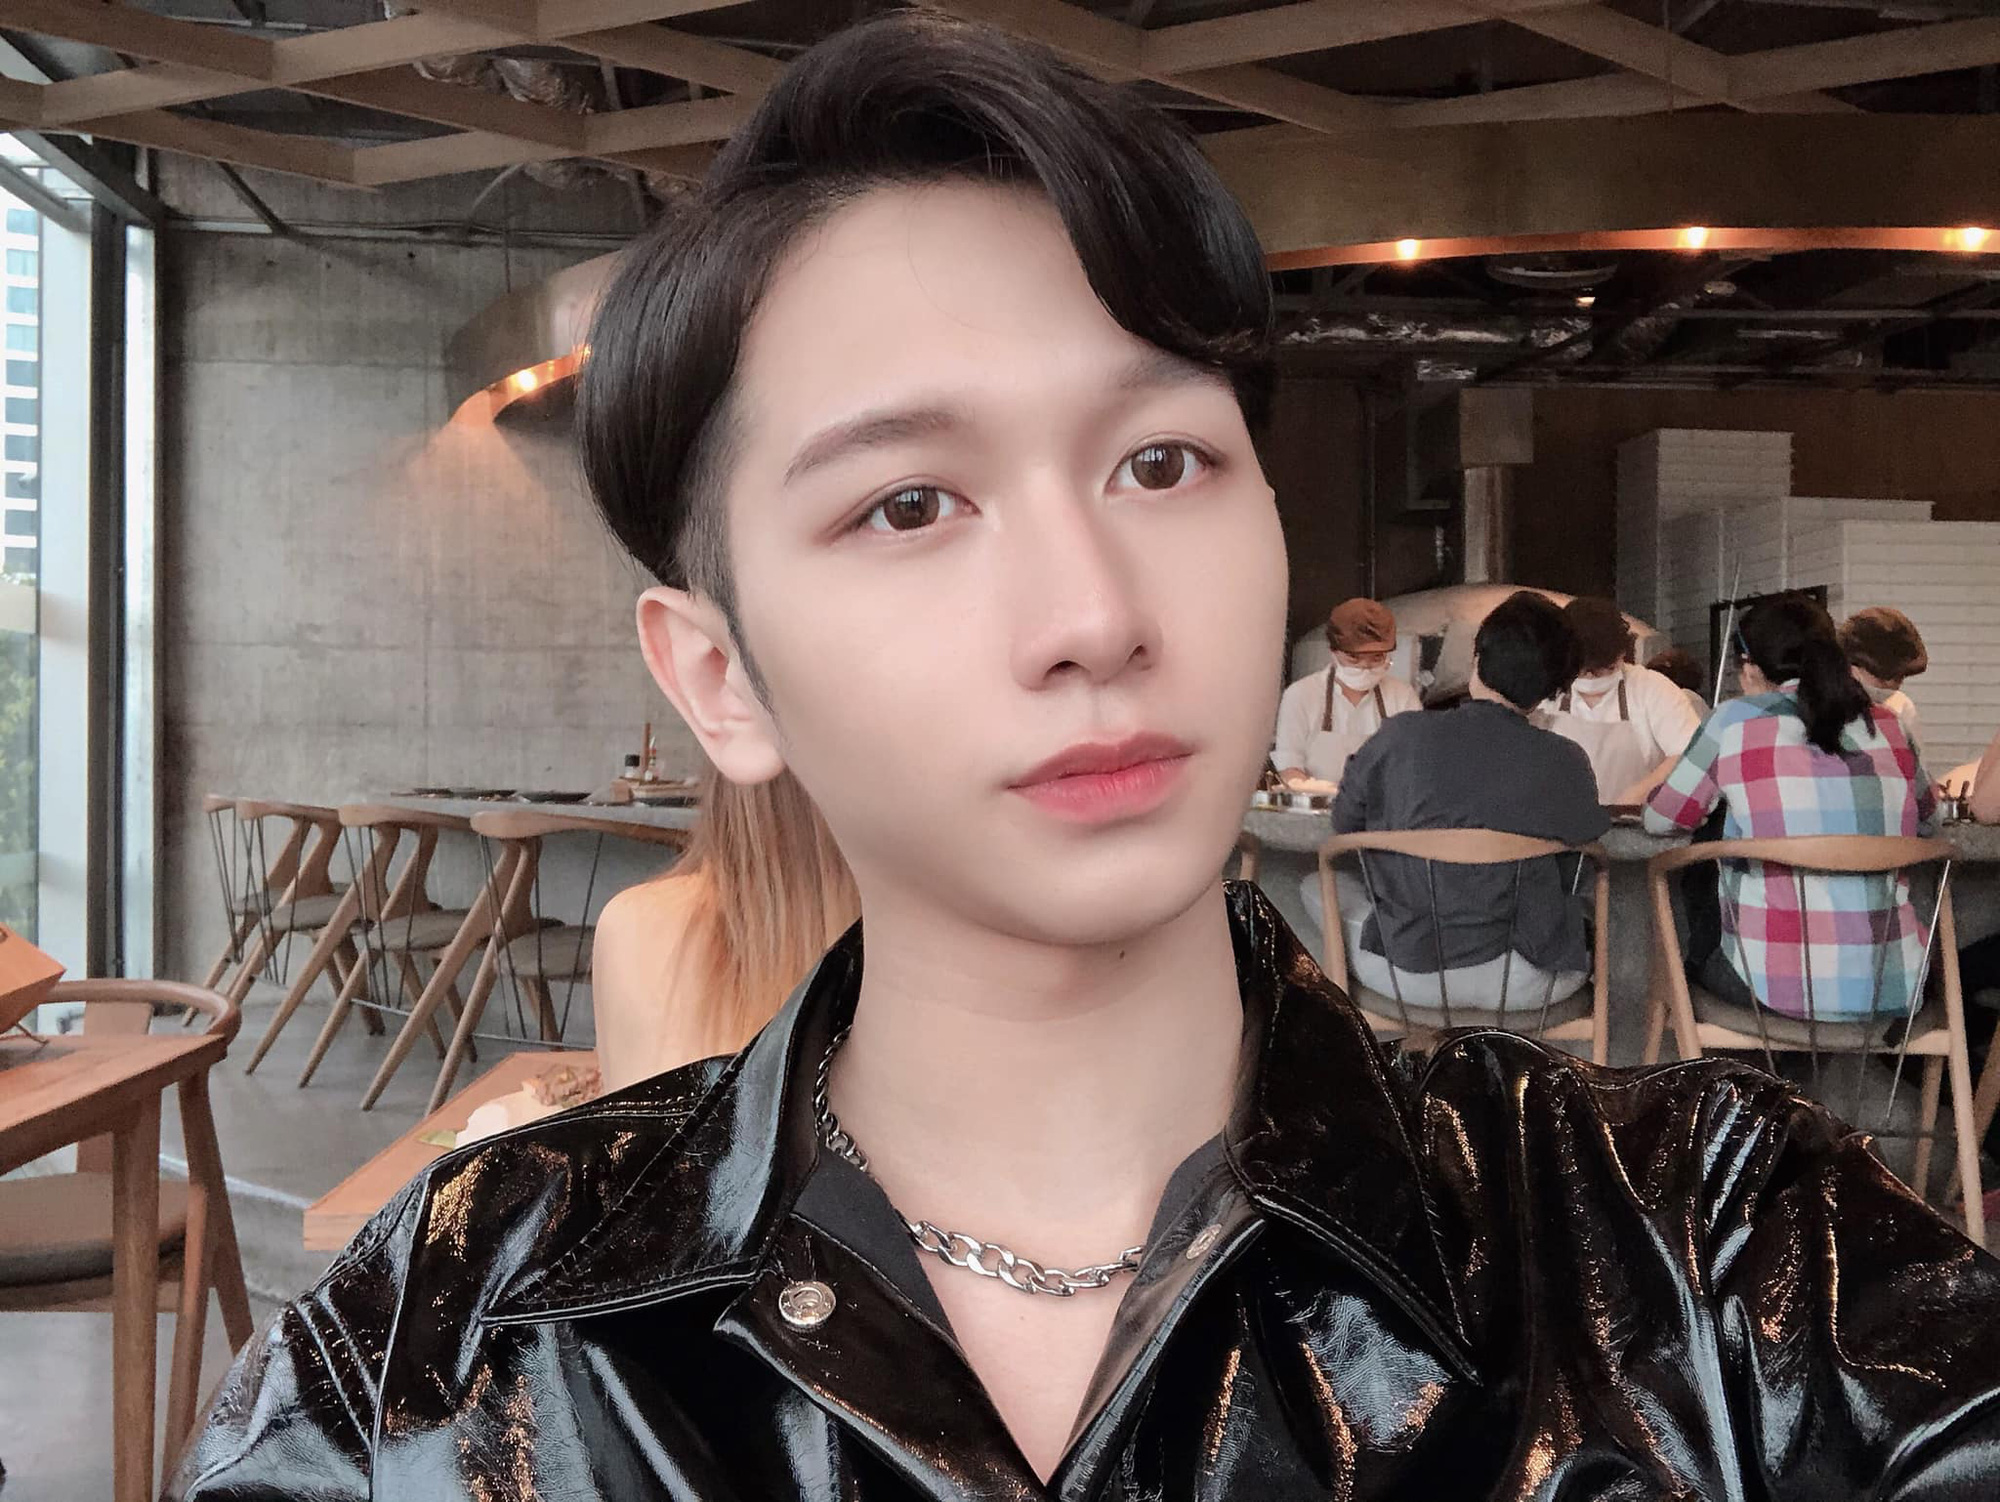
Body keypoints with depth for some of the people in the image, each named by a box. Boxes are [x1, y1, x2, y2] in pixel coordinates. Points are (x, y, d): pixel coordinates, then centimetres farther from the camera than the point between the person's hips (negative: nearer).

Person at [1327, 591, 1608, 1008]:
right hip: (1523, 985, 1)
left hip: (1406, 973, -1)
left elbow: (1344, 825, 8)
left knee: (1321, 885, 28)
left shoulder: (1402, 735, -8)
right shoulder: (1567, 762, -9)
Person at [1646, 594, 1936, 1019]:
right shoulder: (1889, 728, 7)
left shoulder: (1736, 721, -4)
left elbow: (1659, 819, 6)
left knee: (1693, 947, 27)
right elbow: (1927, 819, 25)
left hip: (1778, 988, -4)